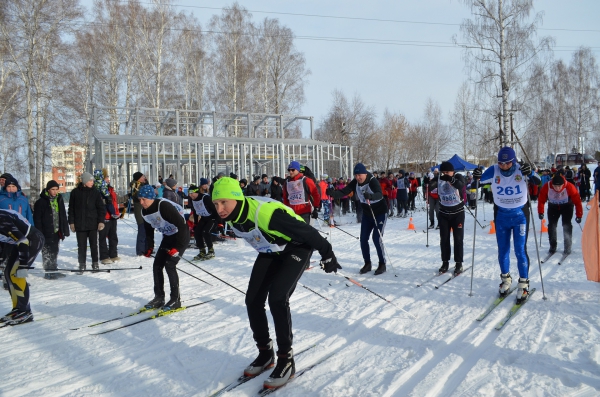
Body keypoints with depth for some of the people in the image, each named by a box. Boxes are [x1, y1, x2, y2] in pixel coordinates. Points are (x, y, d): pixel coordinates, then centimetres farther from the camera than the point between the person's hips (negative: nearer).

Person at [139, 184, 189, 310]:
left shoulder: (164, 206, -30)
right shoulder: (144, 212, -4)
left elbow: (181, 225, -30)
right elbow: (149, 231, 12)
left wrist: (178, 247, -30)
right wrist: (149, 247, 3)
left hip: (181, 236, -8)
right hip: (168, 237, 8)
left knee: (169, 265, -16)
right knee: (157, 265, 3)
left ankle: (175, 300, -5)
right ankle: (159, 298, 15)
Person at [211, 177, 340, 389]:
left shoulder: (265, 213, -39)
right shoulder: (232, 216, -14)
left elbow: (305, 231, -28)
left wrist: (327, 254, -17)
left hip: (297, 247, -7)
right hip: (270, 251, 8)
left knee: (277, 297, -21)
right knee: (253, 299, 0)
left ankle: (286, 360, -5)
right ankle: (265, 352, 20)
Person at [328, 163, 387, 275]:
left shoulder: (373, 181, -26)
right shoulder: (355, 182, -10)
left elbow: (379, 194, -44)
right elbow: (344, 191, -20)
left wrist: (370, 196, -64)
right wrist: (333, 193, -39)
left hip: (380, 213, -6)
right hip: (367, 214, 6)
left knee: (377, 238, -11)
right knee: (363, 239, 3)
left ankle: (382, 264, 5)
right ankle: (367, 263, 17)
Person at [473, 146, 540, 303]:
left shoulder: (521, 169, -17)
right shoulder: (494, 170, -13)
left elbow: (539, 182, -23)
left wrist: (530, 173, -43)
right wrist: (476, 176, -34)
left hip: (520, 215, -2)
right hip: (501, 215, 2)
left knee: (520, 250, -3)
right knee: (502, 249, 12)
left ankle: (523, 284, 10)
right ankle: (506, 279, 30)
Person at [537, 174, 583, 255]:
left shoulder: (569, 187, -33)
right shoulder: (546, 187, -29)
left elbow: (577, 201, -25)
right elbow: (541, 200, -15)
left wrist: (579, 215, -23)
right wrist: (540, 212, -14)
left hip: (567, 206, -2)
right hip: (553, 206, 2)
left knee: (566, 225, -13)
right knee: (551, 225, -3)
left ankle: (567, 248, -2)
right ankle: (553, 247, 12)